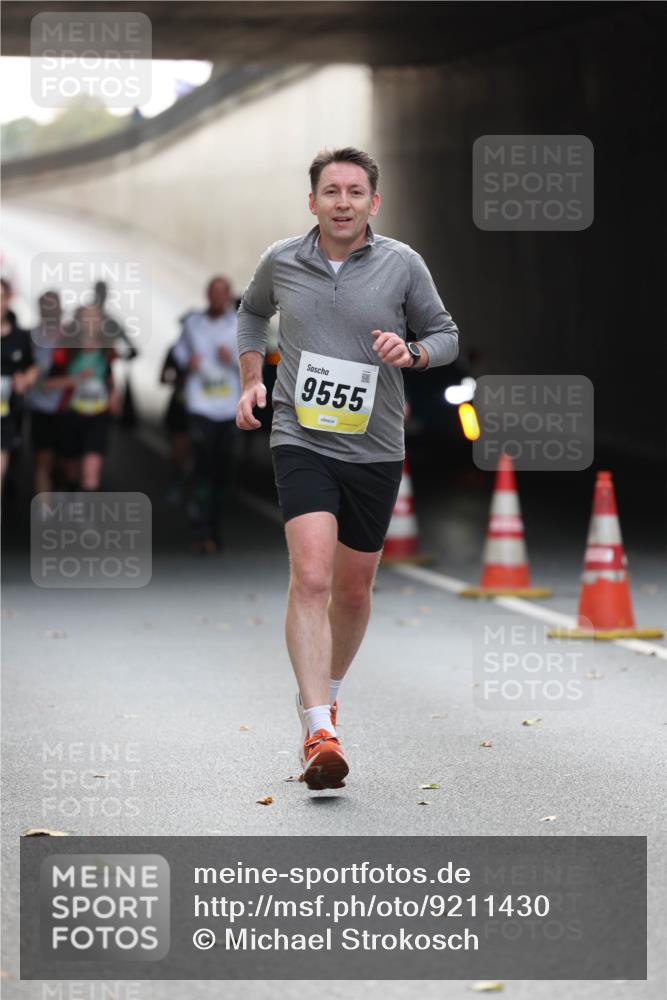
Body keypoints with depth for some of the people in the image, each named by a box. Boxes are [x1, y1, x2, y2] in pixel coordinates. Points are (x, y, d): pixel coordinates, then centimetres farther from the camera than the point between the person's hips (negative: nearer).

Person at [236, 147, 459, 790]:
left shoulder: (402, 265, -1)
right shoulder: (280, 261, 2)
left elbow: (445, 333, 9)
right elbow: (252, 311, 24)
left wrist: (412, 352, -12)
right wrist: (251, 379, 12)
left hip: (375, 451, 2)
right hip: (301, 441, -2)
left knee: (353, 589, 13)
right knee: (311, 576, -20)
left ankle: (324, 692, 41)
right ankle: (318, 732, -26)